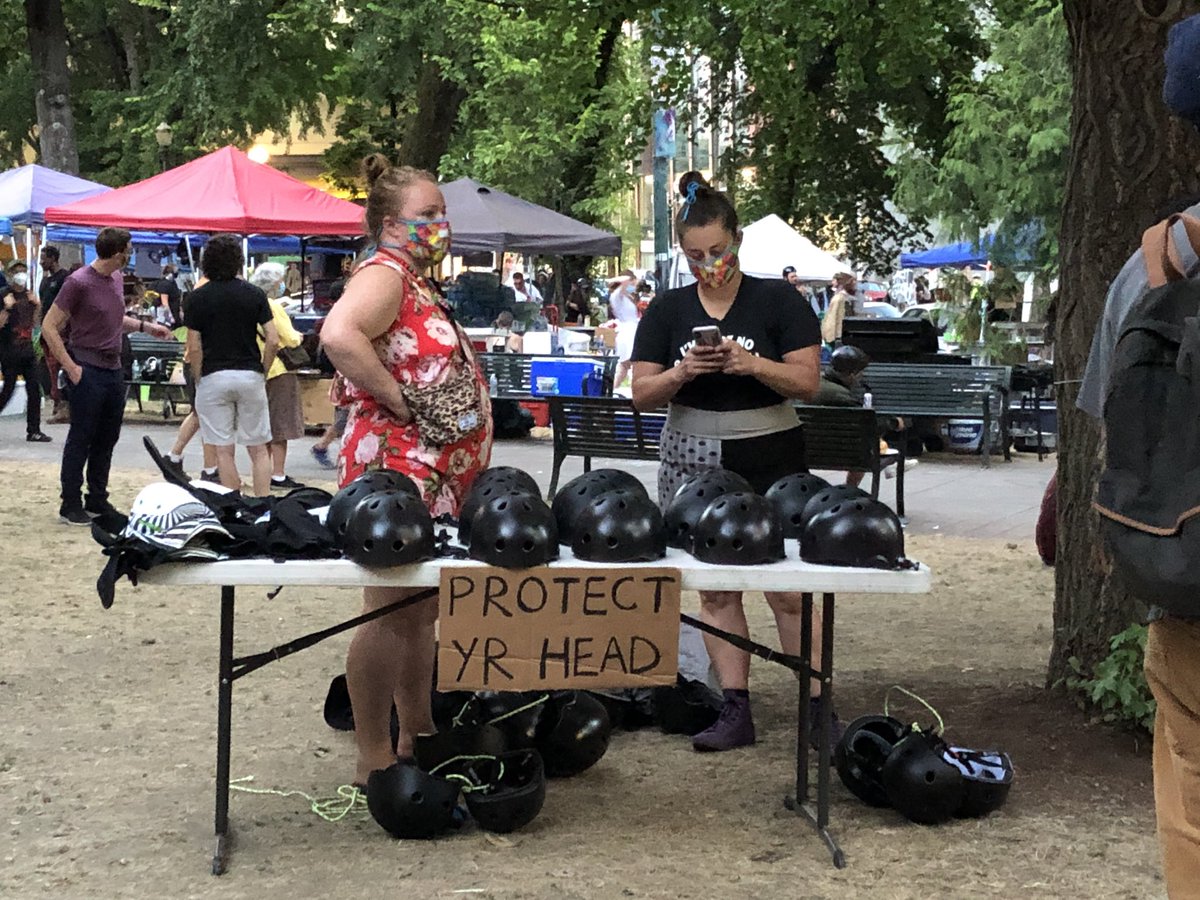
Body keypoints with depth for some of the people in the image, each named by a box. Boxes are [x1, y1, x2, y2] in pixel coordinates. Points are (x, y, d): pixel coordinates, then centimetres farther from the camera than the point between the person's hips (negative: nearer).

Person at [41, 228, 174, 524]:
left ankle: (97, 500, 21)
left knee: (107, 439, 11)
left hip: (113, 370, 7)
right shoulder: (79, 283, -13)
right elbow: (49, 327, -12)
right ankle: (71, 505, 7)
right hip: (88, 371, -7)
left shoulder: (116, 279, 11)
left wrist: (145, 326, 18)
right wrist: (71, 368, -16)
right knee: (81, 439, -1)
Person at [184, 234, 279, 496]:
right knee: (258, 449, 8)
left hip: (213, 377, -1)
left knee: (224, 451, 3)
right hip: (249, 375, 1)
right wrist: (262, 372, 9)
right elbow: (273, 341, -3)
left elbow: (194, 348, -5)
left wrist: (198, 380, 6)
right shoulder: (254, 294, 1)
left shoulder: (198, 297, -2)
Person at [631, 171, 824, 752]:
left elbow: (807, 381, -5)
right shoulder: (667, 311, 7)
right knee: (715, 590, 4)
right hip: (693, 460, 3)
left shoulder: (778, 301, -1)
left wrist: (753, 364, -22)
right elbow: (642, 394, 4)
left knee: (787, 590, -4)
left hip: (769, 461, -3)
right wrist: (680, 373, -16)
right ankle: (735, 711, 11)